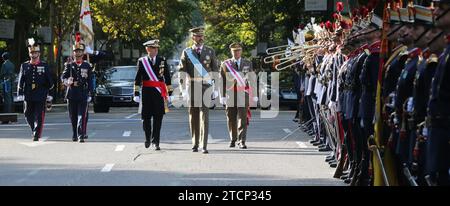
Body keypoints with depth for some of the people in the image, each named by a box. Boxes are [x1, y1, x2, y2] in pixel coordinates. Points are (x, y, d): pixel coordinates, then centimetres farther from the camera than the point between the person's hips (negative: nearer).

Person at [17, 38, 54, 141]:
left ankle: (37, 135, -2)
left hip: (40, 96, -2)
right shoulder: (24, 66, 8)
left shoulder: (44, 66, 4)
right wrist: (20, 94, 0)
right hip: (28, 96, 2)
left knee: (39, 117, -6)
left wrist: (48, 94, 4)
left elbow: (50, 82, 7)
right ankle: (35, 131, 29)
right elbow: (21, 81, 7)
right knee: (28, 116, 8)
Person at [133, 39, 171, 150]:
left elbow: (167, 78, 8)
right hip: (146, 92, 0)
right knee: (146, 117, 3)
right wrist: (136, 94, -3)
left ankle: (155, 141, 4)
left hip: (159, 92, 0)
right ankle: (148, 138, 23)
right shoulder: (141, 61, 5)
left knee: (158, 118, -2)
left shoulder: (163, 60, 7)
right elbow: (137, 79, 3)